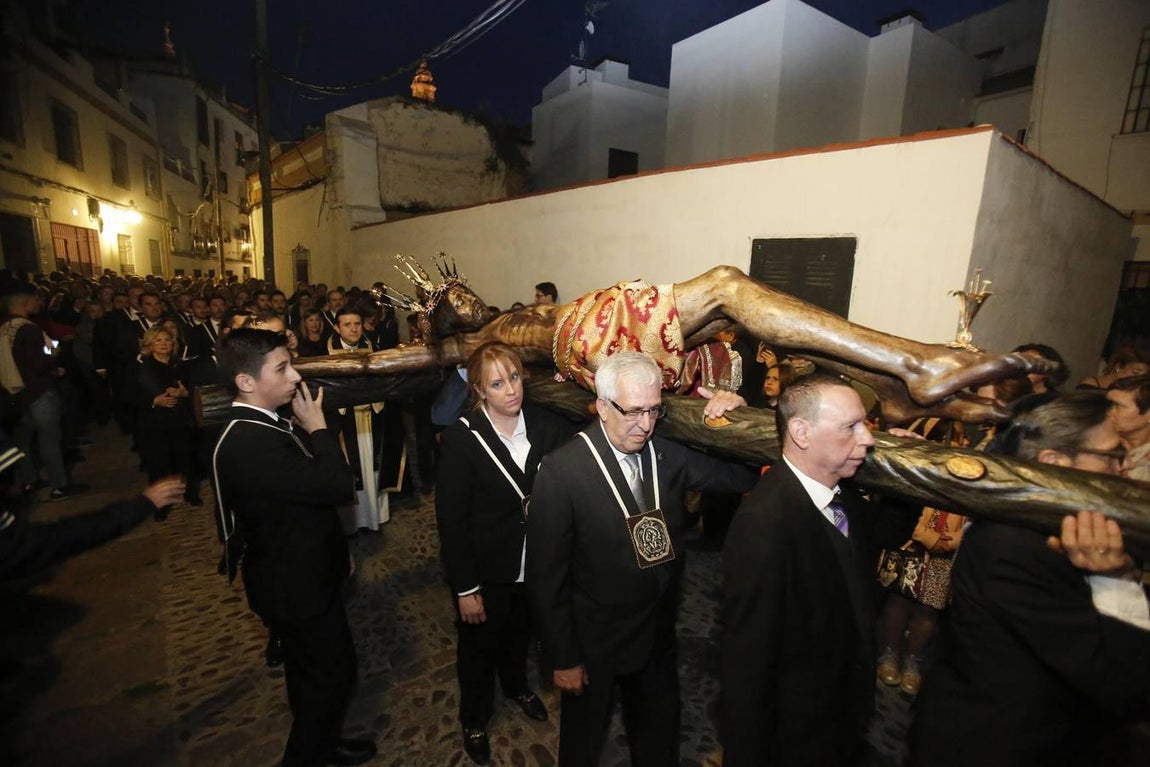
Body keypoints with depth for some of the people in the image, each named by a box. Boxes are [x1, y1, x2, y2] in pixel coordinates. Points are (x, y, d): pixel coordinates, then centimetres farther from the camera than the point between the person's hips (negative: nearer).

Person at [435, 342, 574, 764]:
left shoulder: (544, 424, -13)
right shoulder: (461, 438, -22)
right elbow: (451, 520, -18)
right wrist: (466, 588, -14)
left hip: (534, 563, 3)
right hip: (486, 569, -3)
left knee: (519, 631, 29)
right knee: (479, 645, 22)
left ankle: (516, 685, 61)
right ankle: (474, 718, 52)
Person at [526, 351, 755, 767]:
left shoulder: (669, 453, -11)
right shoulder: (562, 471, -25)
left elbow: (745, 475, -4)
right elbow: (546, 575, -18)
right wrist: (563, 658, -11)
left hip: (658, 635, 4)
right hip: (594, 642, -3)